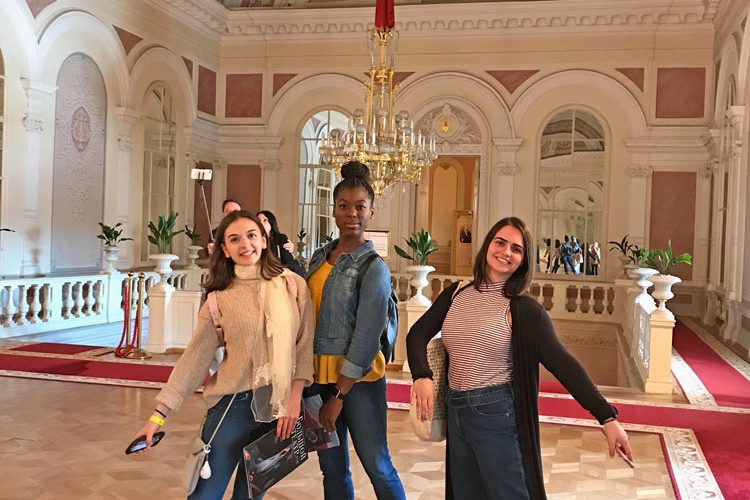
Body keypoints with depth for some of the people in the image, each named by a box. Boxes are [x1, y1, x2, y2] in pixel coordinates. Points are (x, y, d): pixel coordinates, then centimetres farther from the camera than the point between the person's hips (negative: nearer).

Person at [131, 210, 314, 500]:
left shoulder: (293, 285, -1)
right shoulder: (219, 299, -2)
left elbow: (305, 344, 0)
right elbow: (194, 358, -3)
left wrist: (294, 397, -8)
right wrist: (160, 414, -8)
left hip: (280, 405, 1)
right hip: (233, 403, -1)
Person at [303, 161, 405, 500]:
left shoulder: (374, 268, -10)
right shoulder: (320, 257, 9)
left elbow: (367, 338, -13)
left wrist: (339, 396, -12)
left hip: (357, 380, -6)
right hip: (318, 374, 6)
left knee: (376, 465, 2)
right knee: (332, 469, 13)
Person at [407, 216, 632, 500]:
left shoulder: (523, 308, -8)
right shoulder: (456, 294, 5)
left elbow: (562, 363, -15)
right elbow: (417, 334, 2)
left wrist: (607, 417, -23)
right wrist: (422, 377, -18)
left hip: (497, 413, -5)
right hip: (455, 412, 5)